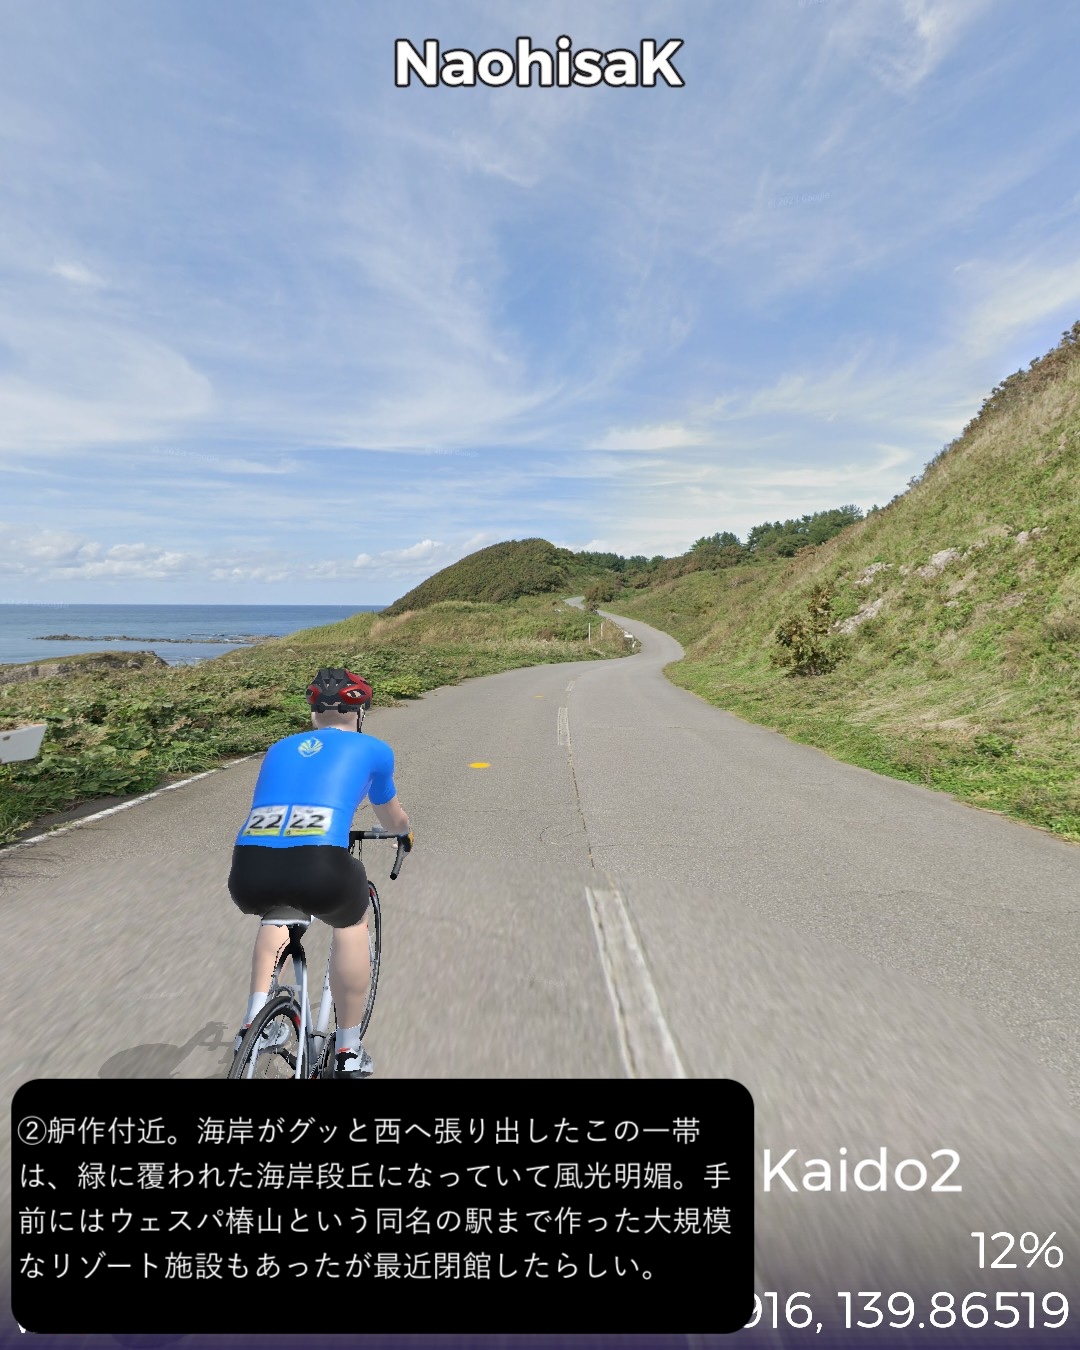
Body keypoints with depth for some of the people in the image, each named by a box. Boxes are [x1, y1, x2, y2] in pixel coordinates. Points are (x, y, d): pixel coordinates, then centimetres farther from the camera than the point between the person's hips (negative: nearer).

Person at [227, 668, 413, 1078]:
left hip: (249, 874, 4)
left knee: (277, 912, 40)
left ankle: (255, 1022, 34)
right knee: (351, 924, 30)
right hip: (320, 869, -4)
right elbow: (392, 820, 34)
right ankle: (347, 1052, 33)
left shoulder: (280, 748, 27)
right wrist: (406, 832, 58)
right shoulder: (372, 749, 18)